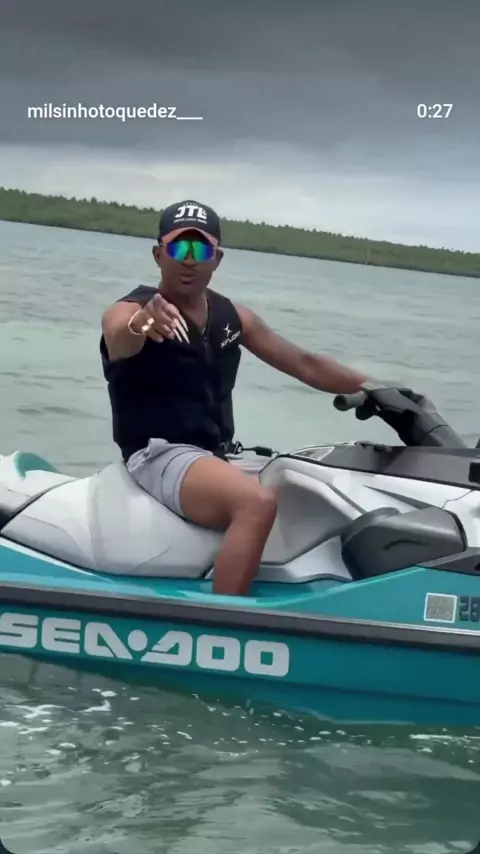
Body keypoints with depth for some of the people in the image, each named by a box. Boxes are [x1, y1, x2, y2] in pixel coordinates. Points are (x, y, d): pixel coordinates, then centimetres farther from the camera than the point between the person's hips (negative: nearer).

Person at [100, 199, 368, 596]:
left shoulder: (232, 316, 12)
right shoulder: (129, 311, -7)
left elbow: (304, 364, 14)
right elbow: (120, 341, -32)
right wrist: (143, 323, -56)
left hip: (217, 457, 8)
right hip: (159, 454, -8)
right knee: (258, 502, -33)